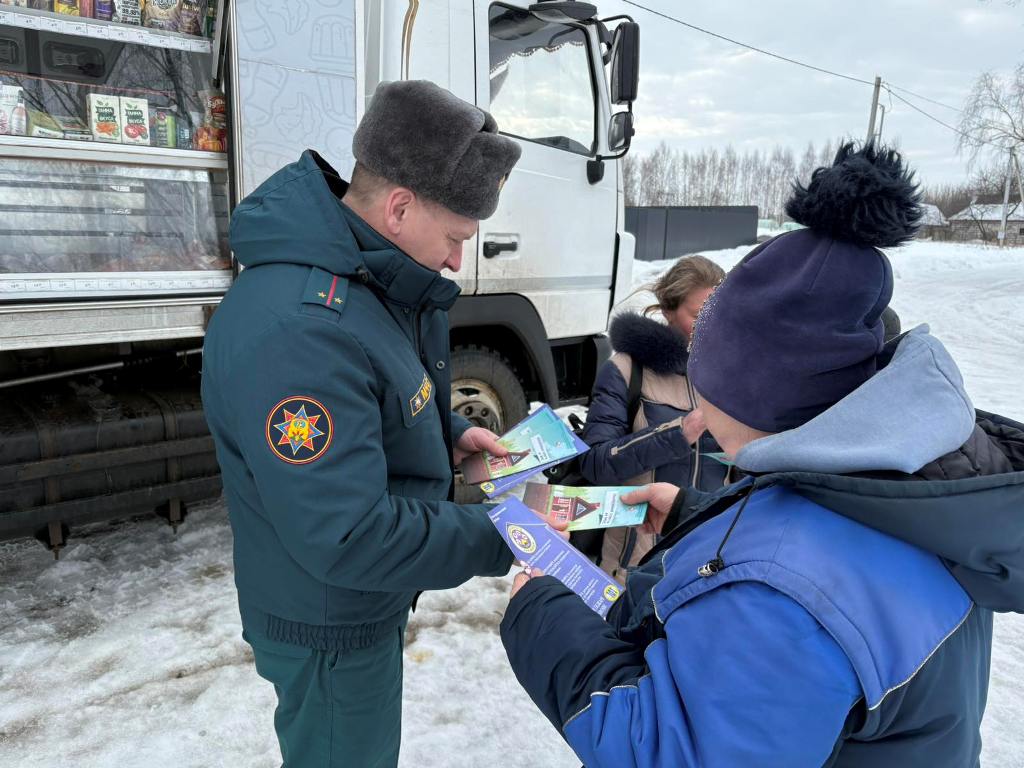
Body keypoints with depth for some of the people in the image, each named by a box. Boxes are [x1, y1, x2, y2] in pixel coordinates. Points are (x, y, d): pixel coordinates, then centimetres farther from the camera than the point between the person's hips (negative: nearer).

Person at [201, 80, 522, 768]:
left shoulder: (365, 276, -2)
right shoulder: (295, 330, -36)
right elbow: (347, 538, -36)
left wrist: (449, 435, -2)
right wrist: (501, 539, -27)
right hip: (330, 628, -9)